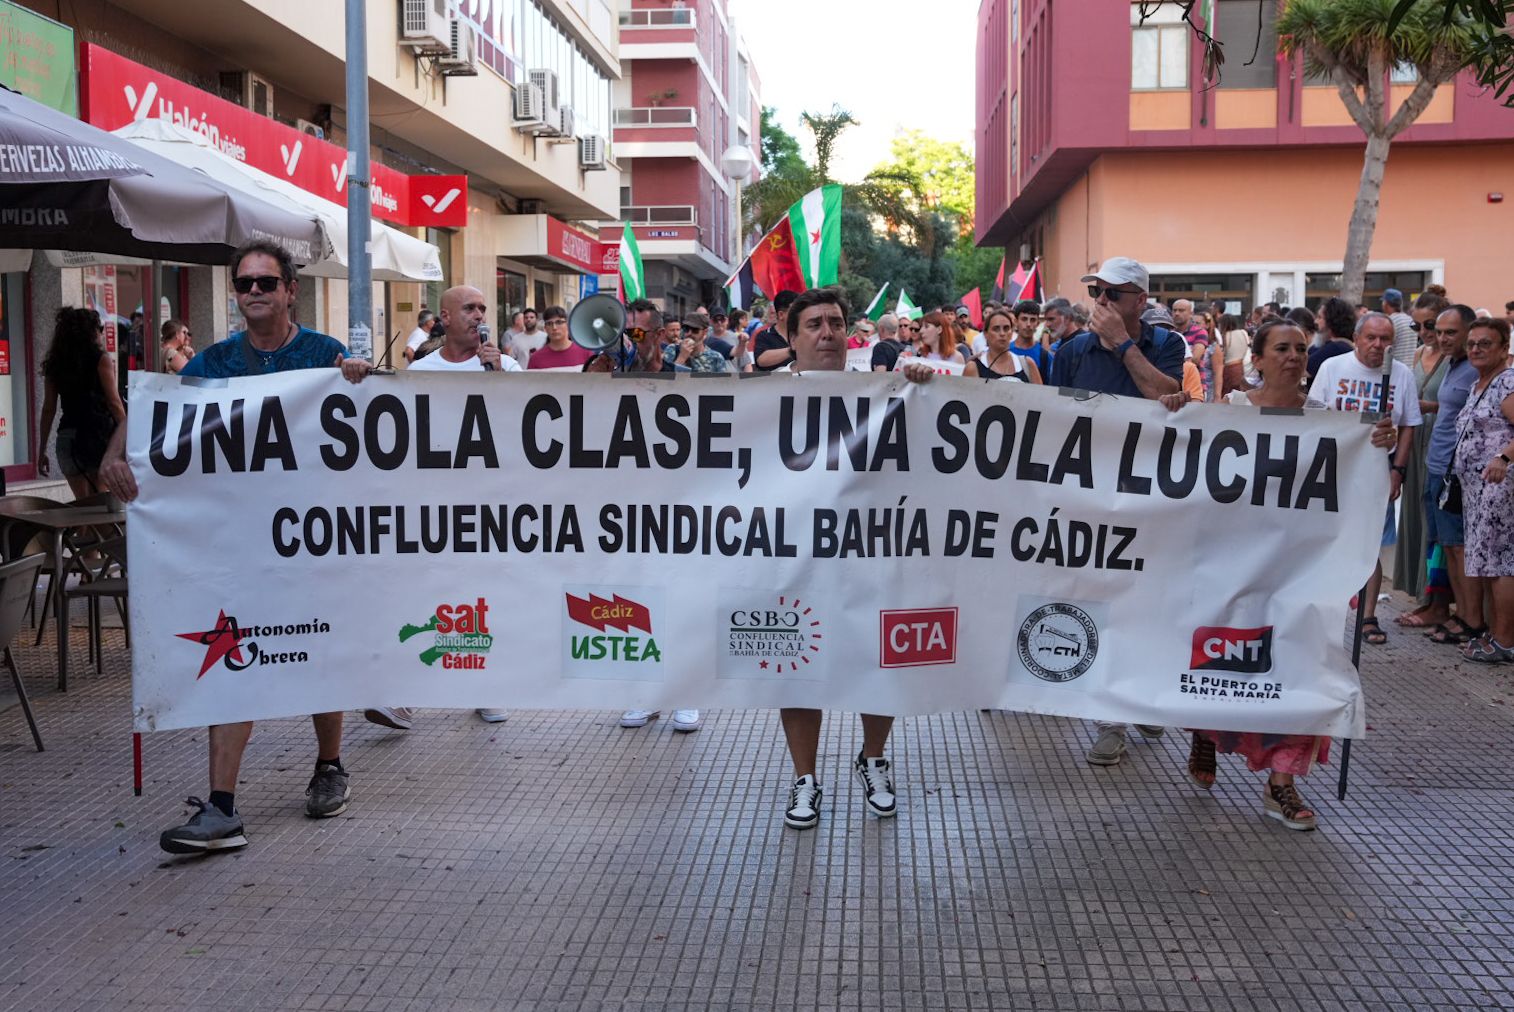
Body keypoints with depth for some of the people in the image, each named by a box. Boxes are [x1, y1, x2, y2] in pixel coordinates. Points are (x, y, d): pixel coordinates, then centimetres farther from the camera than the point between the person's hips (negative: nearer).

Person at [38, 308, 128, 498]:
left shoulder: (54, 364, 11)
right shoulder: (101, 360, -2)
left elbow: (48, 410, 10)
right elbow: (114, 404, -7)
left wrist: (42, 450, 13)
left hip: (67, 439, 5)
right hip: (98, 436, -4)